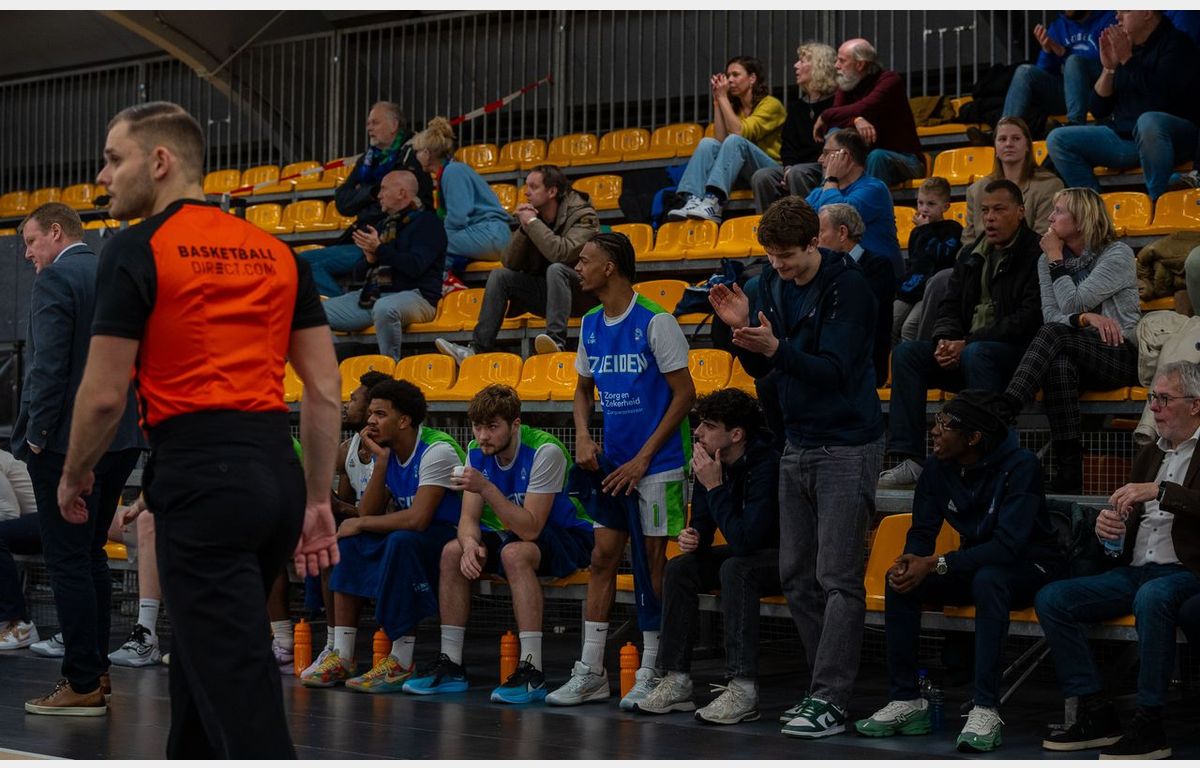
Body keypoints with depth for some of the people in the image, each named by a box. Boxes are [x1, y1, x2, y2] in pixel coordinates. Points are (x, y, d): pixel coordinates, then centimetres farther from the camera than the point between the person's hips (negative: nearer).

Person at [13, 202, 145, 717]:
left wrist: (37, 433, -11)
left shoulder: (56, 279, -11)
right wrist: (127, 419, 15)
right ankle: (94, 669, 23)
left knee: (67, 559, -3)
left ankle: (83, 685, -2)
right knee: (91, 554, 18)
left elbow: (48, 365, -18)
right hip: (121, 439, 8)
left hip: (67, 441, -8)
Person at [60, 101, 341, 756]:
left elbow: (104, 394, -6)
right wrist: (318, 500, 16)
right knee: (200, 659, 24)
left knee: (240, 690, -7)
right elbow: (324, 389, 11)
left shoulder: (137, 249, -4)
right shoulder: (277, 252, 14)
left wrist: (73, 477, 11)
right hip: (276, 471, 7)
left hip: (198, 477, -7)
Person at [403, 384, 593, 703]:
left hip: (568, 537, -7)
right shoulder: (477, 452, -5)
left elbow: (531, 528, -31)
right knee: (453, 551, -12)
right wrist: (470, 545, -29)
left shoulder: (545, 450, -26)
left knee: (514, 553, -35)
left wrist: (486, 488, -39)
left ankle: (532, 672, -36)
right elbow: (469, 518, -6)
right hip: (515, 532, 7)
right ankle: (450, 665, -6)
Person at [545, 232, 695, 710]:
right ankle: (590, 674, 12)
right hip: (612, 463, 7)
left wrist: (642, 459, -14)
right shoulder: (591, 325, 8)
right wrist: (583, 438, 0)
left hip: (656, 464, -7)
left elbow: (684, 393, -12)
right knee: (603, 557, 6)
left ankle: (651, 675, 8)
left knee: (653, 560, -1)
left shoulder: (656, 322, -12)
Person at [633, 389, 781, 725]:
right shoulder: (710, 462, -3)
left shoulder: (766, 465, -28)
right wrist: (692, 537, -16)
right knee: (680, 568, -8)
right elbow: (703, 523, 8)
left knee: (736, 569, -34)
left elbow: (746, 539, -34)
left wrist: (715, 488, -29)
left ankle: (743, 689, -34)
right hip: (750, 554, 9)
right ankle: (677, 681, -7)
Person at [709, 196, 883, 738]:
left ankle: (830, 703, -5)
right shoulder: (772, 283, 5)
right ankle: (828, 686, 18)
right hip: (798, 444, 8)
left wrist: (774, 346, -34)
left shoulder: (848, 287, -16)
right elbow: (759, 367, 9)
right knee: (797, 576, 10)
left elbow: (833, 370, -22)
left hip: (847, 446, -8)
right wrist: (738, 328, -10)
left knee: (838, 578, -7)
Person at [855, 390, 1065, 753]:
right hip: (976, 565, 6)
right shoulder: (938, 467, -6)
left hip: (1031, 565, -6)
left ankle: (986, 710, -37)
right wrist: (909, 560, -26)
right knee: (900, 580, -17)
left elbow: (1008, 544, -31)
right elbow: (922, 530, -1)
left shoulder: (1020, 465, -23)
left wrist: (935, 565, -35)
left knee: (987, 580, -39)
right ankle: (906, 701, -10)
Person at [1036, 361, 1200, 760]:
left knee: (1152, 597, -40)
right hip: (1134, 571, 7)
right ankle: (1096, 714, -8)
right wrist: (1109, 523, 3)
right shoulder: (1150, 453, 21)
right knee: (1050, 599, -10)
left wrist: (1159, 492, -27)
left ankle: (1149, 725, -31)